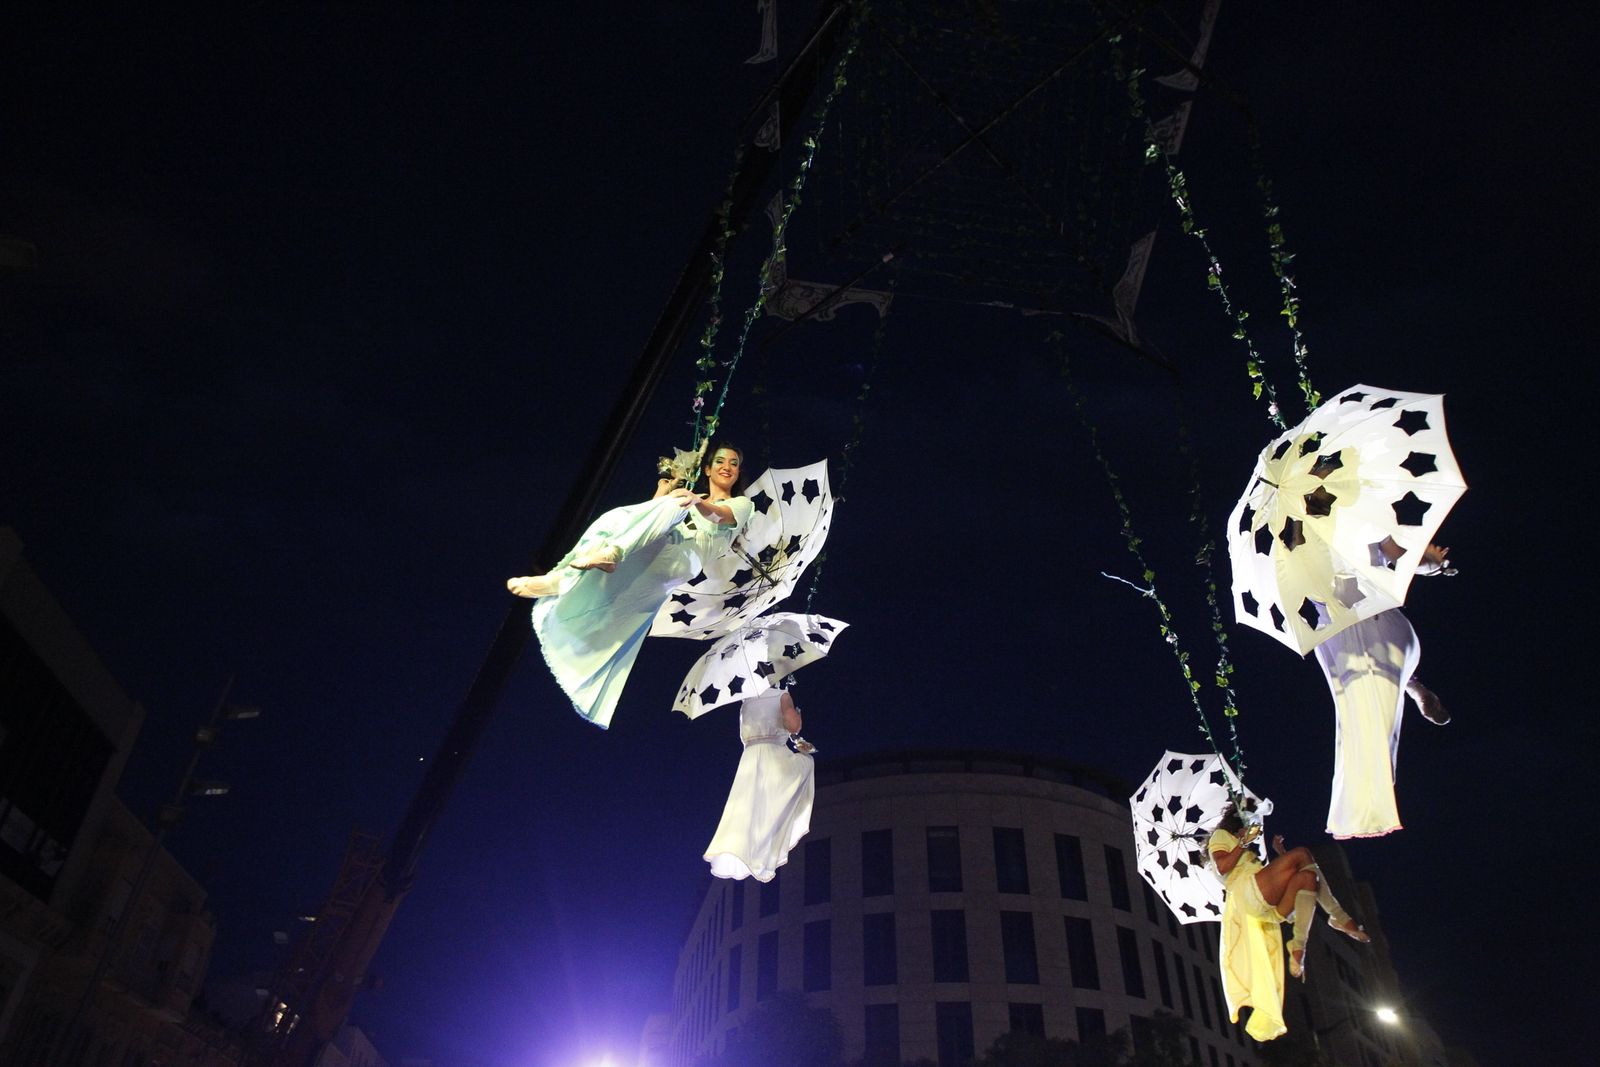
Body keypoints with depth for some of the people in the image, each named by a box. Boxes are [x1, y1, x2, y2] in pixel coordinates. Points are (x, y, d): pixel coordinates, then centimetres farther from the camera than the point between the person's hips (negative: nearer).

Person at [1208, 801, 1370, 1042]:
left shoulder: (1248, 851, 43)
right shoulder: (1221, 835, 18)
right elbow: (1222, 866, -3)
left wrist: (1279, 852, 30)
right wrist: (1244, 841, -1)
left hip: (1270, 909, 8)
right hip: (1248, 892, -8)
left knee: (1307, 876, -19)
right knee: (1302, 854, -15)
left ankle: (1299, 949, -27)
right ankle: (1338, 916, -10)